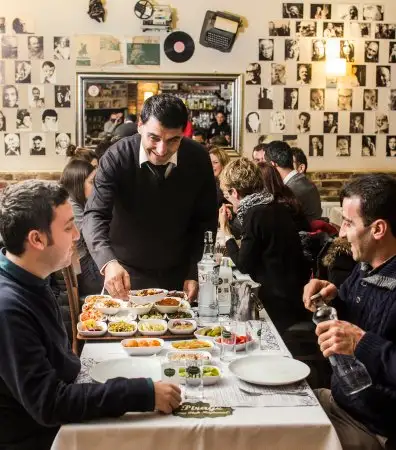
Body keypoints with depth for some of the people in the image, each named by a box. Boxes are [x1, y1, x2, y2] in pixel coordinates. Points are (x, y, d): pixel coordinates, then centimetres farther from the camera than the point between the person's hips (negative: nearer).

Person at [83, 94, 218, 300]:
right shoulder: (116, 158, -19)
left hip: (178, 275, 2)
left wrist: (194, 274, -9)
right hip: (126, 274, -2)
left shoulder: (198, 158, -12)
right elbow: (95, 216, -27)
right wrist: (109, 262, -44)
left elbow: (205, 222, -4)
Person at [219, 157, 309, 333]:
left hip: (279, 301, -9)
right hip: (295, 292, 9)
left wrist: (226, 232, 1)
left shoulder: (255, 214, -19)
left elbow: (244, 265, -10)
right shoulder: (278, 208, 7)